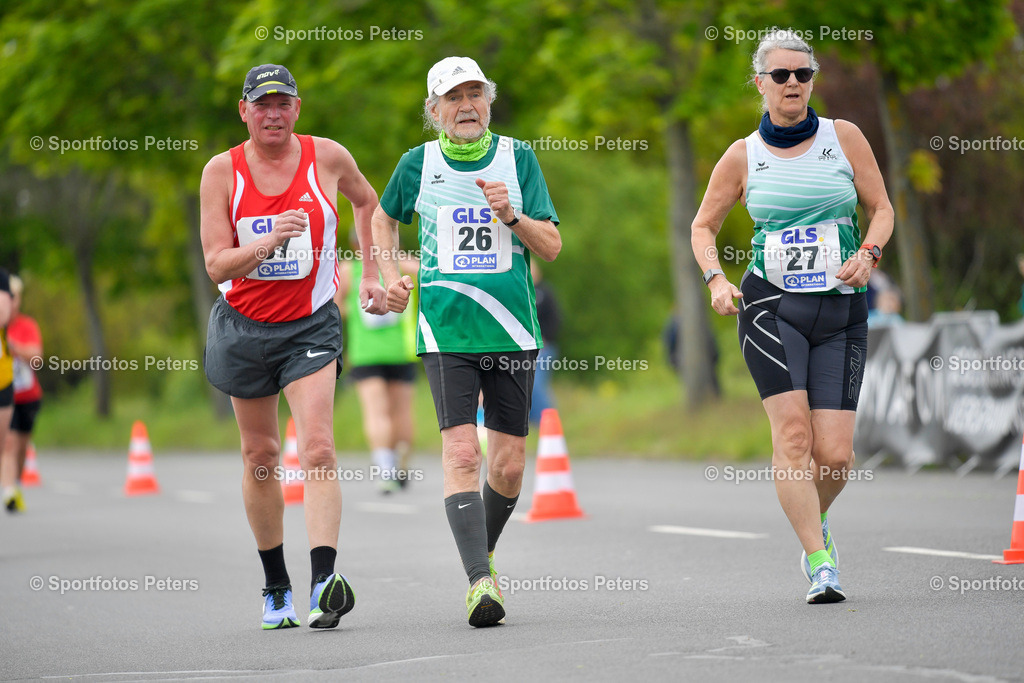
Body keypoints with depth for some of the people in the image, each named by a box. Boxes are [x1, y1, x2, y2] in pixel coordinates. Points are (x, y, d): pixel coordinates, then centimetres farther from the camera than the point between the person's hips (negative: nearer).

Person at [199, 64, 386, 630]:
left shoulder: (327, 158, -5)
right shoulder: (222, 172, -7)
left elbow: (367, 201, 17)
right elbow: (217, 266, -13)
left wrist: (371, 274, 12)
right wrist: (266, 243, -31)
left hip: (311, 324, -1)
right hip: (243, 326, 2)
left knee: (317, 450, -19)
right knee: (259, 457, 12)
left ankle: (324, 579, -30)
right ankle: (275, 585, 26)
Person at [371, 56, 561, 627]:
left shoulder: (517, 157, 3)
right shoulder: (418, 164, 4)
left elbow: (552, 246, 1)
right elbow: (385, 216, 24)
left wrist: (511, 216, -16)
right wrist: (390, 273, 8)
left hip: (512, 330, 1)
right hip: (446, 332, -1)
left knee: (509, 463, 4)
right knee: (461, 452, -16)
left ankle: (484, 552, 30)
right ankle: (479, 580, -20)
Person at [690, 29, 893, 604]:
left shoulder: (844, 137, 4)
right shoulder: (744, 156, 5)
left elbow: (882, 209, 11)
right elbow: (704, 226, 15)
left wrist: (868, 252, -10)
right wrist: (716, 278, -3)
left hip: (841, 312, 1)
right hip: (771, 305, -1)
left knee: (835, 455, -5)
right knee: (793, 431, -19)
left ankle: (815, 522, 29)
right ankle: (821, 563, -15)